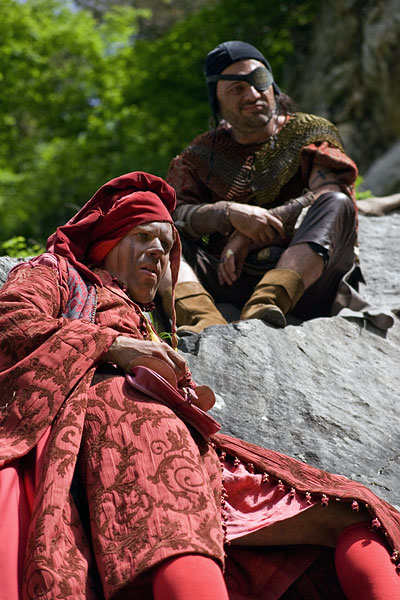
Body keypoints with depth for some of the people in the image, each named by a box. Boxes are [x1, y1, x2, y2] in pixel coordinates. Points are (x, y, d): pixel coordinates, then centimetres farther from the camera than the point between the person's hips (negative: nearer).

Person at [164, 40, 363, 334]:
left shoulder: (311, 133, 13)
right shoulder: (202, 155, 18)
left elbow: (332, 197, -7)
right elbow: (174, 210, 1)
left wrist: (249, 235, -14)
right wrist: (229, 213, -20)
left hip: (307, 278, -1)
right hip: (230, 277, 2)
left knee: (336, 204, -27)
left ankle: (263, 307, -50)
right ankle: (205, 321, -45)